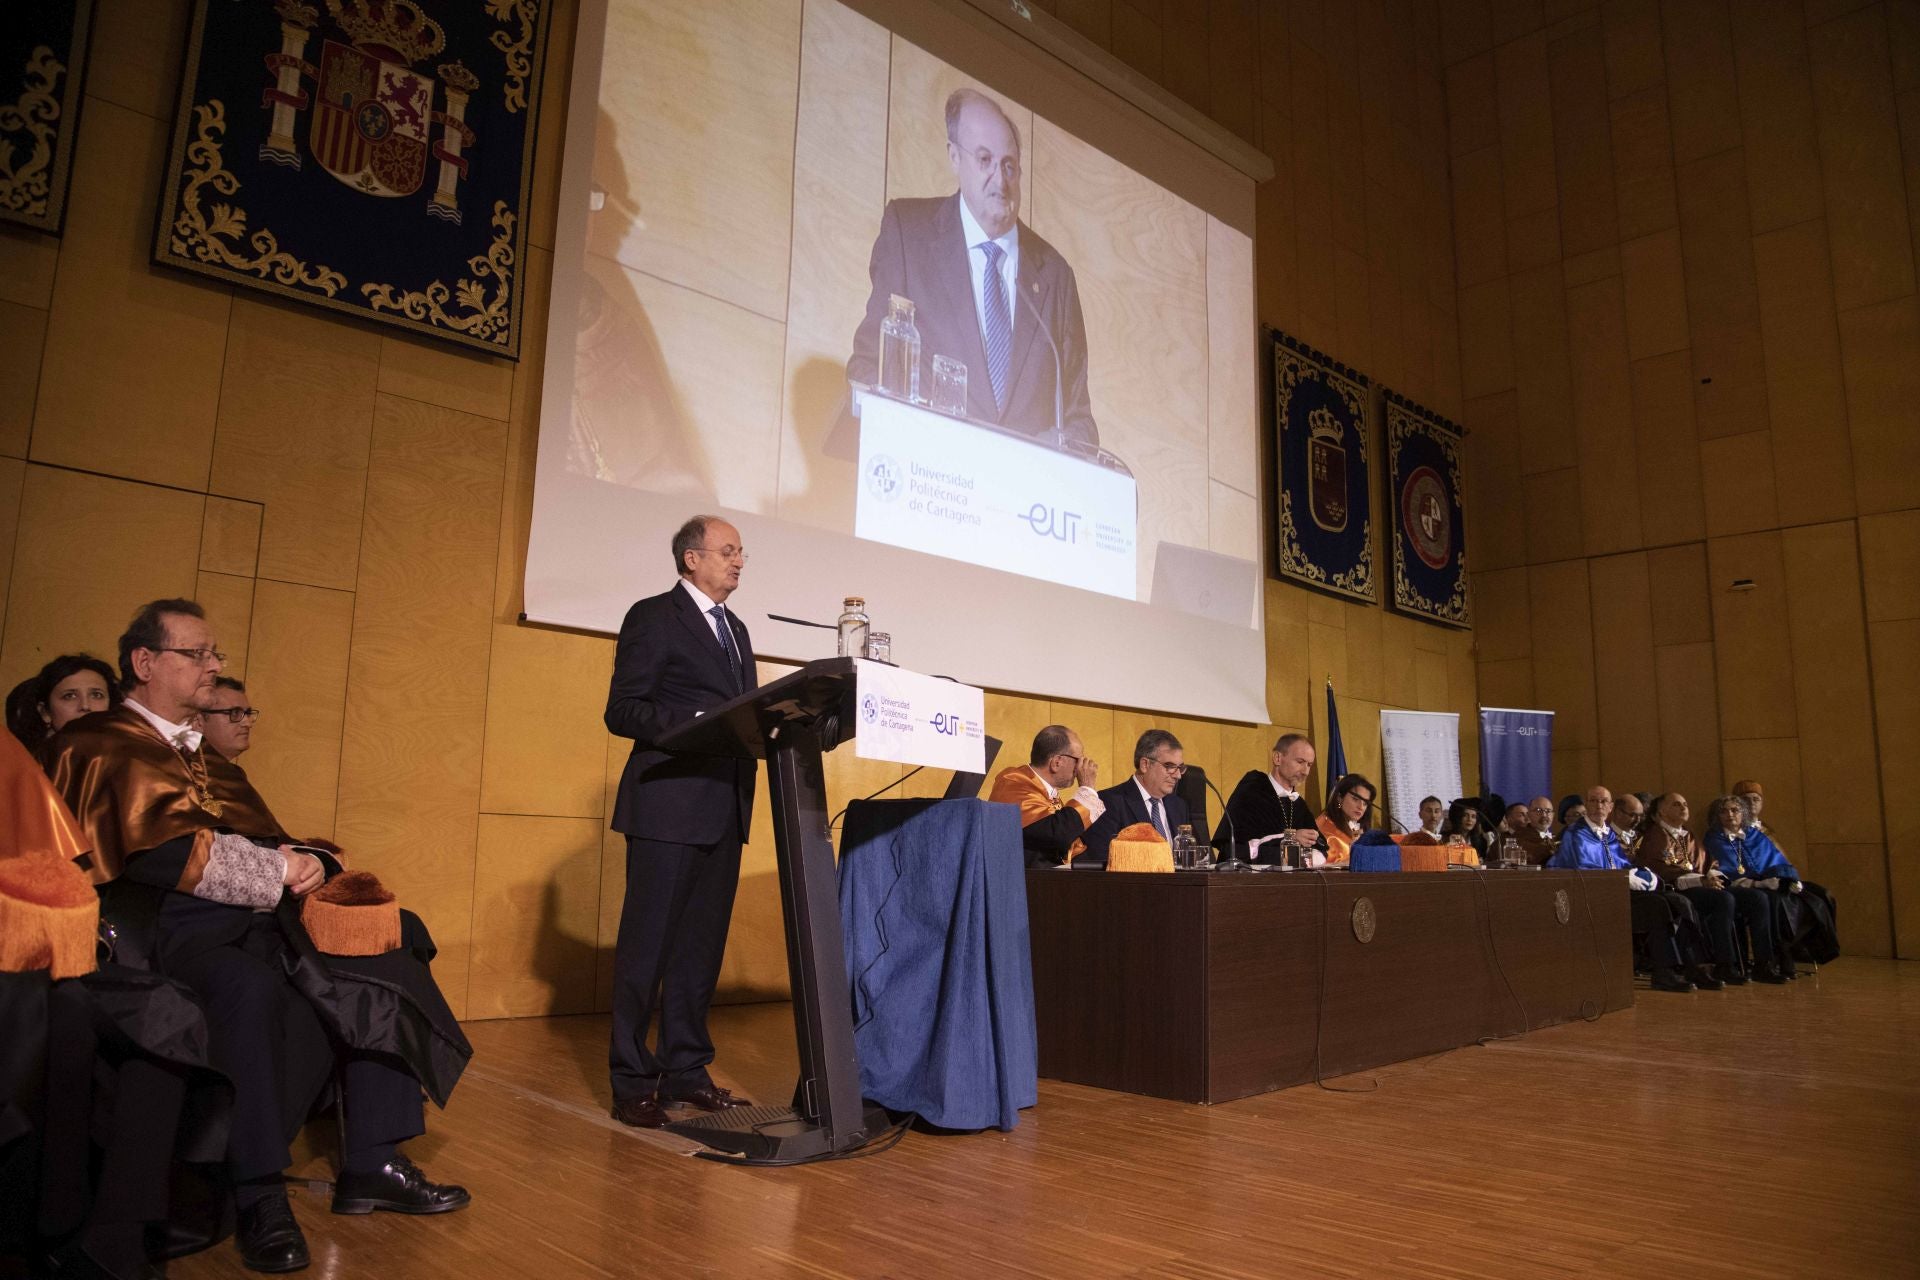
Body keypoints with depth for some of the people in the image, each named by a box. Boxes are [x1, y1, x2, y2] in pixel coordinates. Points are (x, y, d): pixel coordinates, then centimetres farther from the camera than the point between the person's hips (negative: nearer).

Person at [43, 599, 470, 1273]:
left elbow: (264, 838, 20)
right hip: (161, 923, -8)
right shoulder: (98, 745, 2)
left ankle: (372, 1165, -6)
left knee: (393, 941, -4)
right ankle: (260, 1198, -25)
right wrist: (280, 869, -11)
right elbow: (162, 848, -14)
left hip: (252, 916, 9)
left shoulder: (202, 752, 27)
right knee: (249, 986, -39)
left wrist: (305, 862, -4)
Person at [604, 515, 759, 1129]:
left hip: (725, 808, 7)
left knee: (702, 943, 12)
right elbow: (622, 711, -9)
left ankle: (686, 1072, 22)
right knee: (648, 941, -1)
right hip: (670, 805, -7)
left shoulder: (735, 628, 20)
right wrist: (696, 726, -21)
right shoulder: (654, 617, -2)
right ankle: (632, 1083, 9)